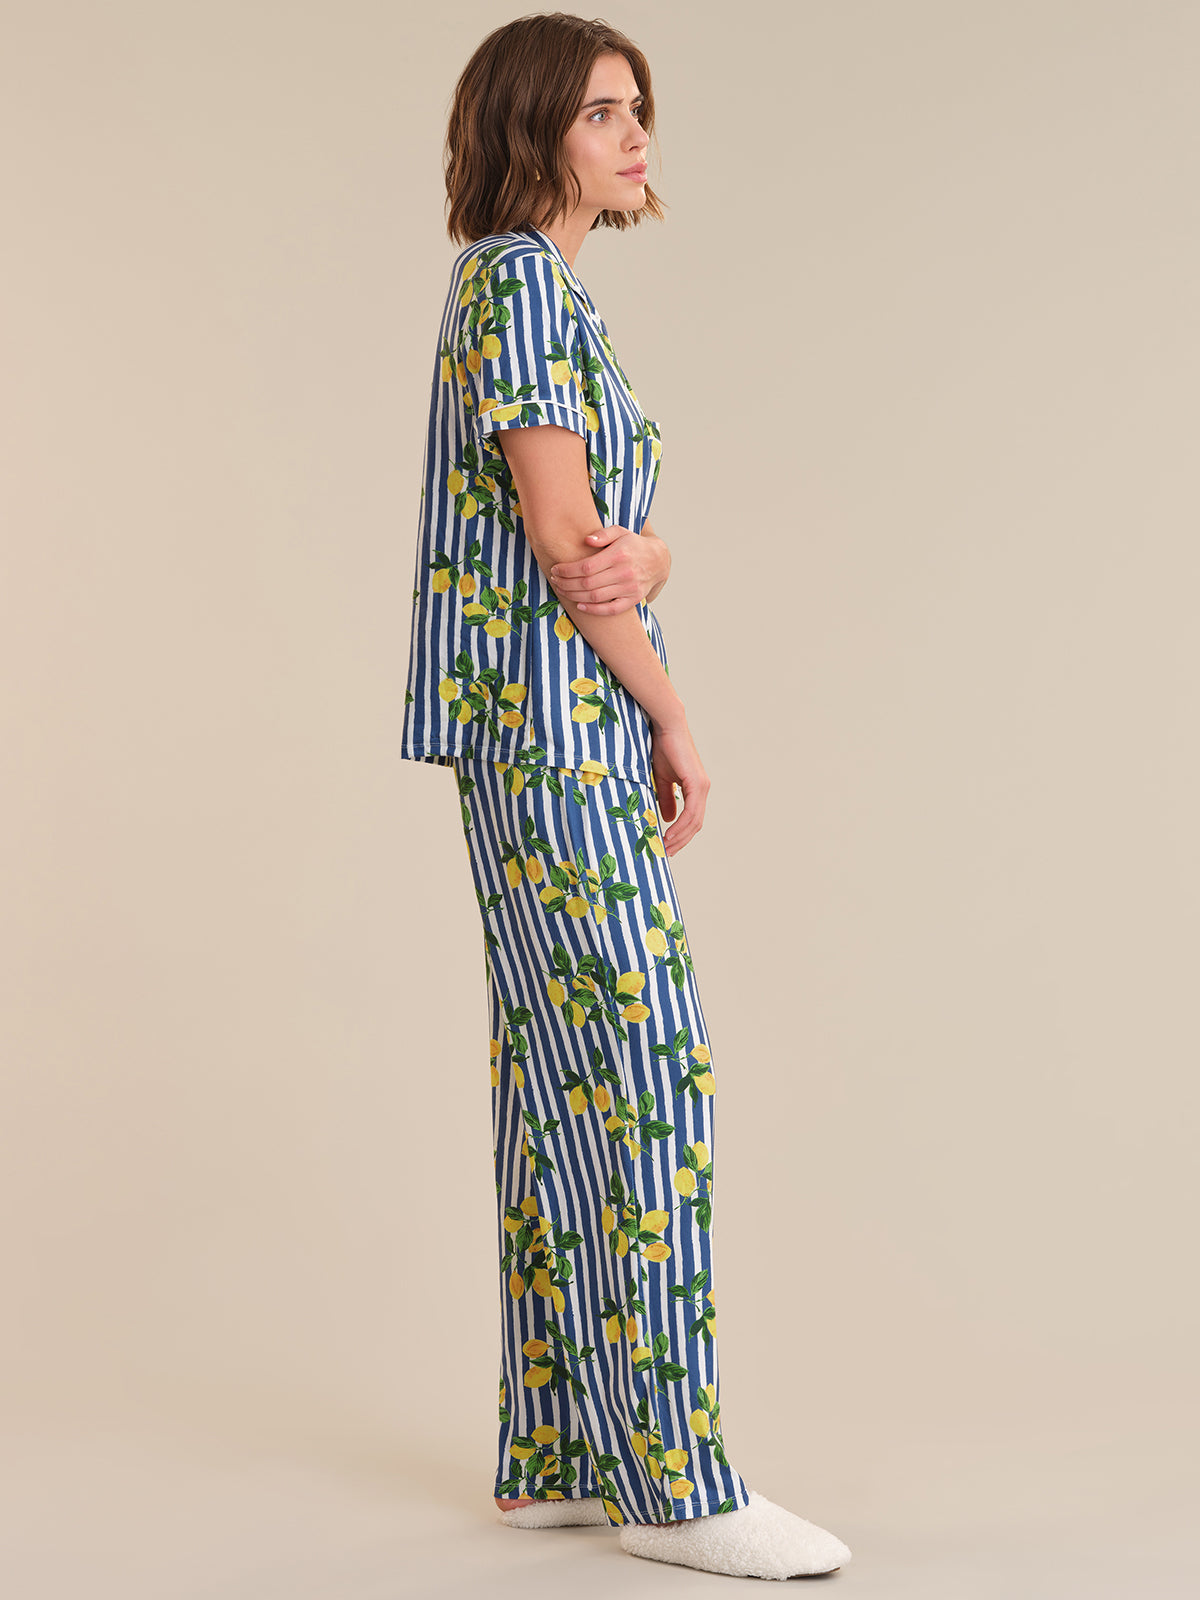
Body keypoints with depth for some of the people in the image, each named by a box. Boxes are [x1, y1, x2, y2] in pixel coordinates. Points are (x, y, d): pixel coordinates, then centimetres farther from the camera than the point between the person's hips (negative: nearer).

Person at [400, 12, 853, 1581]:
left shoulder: (549, 294, 20)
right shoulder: (519, 278, -9)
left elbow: (609, 527, 11)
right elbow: (554, 530, -16)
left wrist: (634, 557, -14)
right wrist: (676, 719, -8)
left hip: (564, 738, 10)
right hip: (551, 721, -10)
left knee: (564, 1081, 9)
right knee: (648, 1073, -10)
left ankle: (558, 1454, 15)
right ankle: (678, 1482, -5)